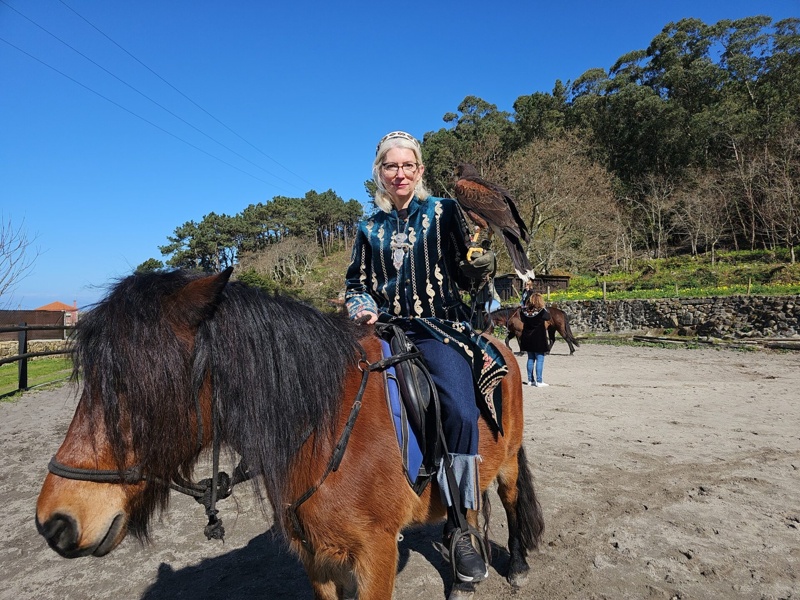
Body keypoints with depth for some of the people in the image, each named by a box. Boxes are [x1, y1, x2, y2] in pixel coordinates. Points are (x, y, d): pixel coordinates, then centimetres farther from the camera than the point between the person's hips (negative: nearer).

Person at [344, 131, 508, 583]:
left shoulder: (444, 212, 6)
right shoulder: (370, 227, 15)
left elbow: (468, 275, 3)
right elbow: (356, 283, 17)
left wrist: (482, 255, -17)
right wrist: (361, 307, -3)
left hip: (439, 326, -3)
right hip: (386, 328, 3)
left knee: (461, 411, -25)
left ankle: (458, 528, -4)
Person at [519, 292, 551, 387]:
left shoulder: (524, 311, -4)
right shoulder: (542, 312, -15)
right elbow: (548, 317, 3)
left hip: (527, 338, 5)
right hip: (539, 339, -5)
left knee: (530, 359, 14)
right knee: (540, 359, 1)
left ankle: (530, 380, 19)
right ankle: (539, 381, 0)